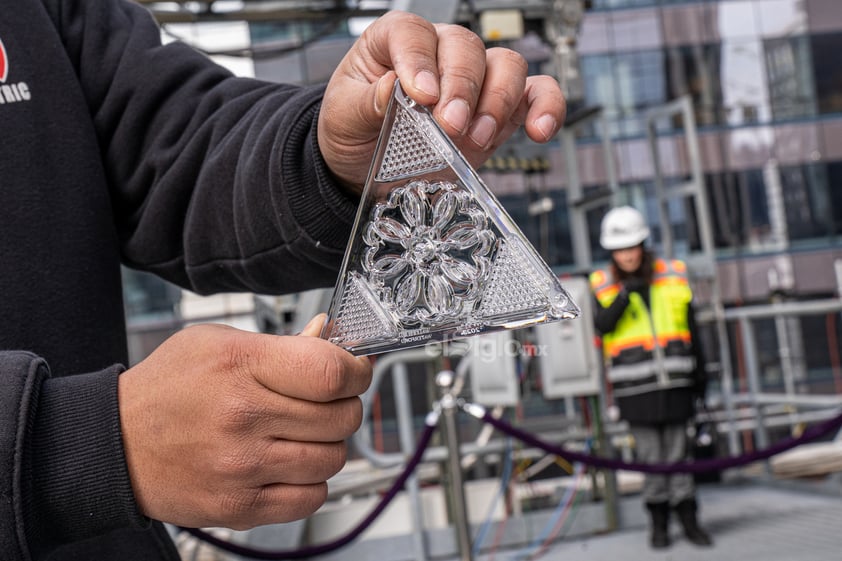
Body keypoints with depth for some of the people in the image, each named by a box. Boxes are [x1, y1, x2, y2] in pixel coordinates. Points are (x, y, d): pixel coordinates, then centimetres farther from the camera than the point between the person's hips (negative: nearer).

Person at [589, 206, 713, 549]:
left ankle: (688, 519, 14)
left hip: (674, 380, 1)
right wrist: (626, 293, -24)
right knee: (650, 455, 2)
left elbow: (691, 328, 12)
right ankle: (658, 522, 15)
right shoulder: (604, 285, 3)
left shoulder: (673, 276, 7)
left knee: (678, 451, 5)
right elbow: (603, 325, -13)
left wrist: (699, 374, 12)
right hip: (635, 385, -1)